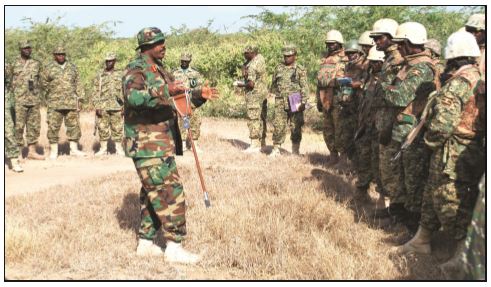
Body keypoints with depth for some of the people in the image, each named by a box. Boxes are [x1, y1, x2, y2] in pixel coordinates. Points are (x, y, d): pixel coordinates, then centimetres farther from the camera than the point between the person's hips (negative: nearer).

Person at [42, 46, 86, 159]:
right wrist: (51, 92, 4)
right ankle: (54, 151, 7)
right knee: (53, 126, -1)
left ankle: (74, 149, 13)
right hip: (55, 104, -2)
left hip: (71, 103, 2)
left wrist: (79, 99, 4)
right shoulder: (49, 68, 3)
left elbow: (78, 84, 10)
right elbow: (44, 83, 10)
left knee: (74, 125, 4)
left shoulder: (72, 67, 10)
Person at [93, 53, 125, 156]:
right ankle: (103, 148, 11)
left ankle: (119, 148, 10)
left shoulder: (120, 74, 8)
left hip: (117, 106, 0)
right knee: (102, 128, 2)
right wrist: (97, 107, -6)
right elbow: (96, 92, 4)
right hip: (103, 107, 1)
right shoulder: (99, 75, 7)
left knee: (117, 128, 2)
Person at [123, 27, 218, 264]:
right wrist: (165, 91, -40)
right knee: (170, 193, -11)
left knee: (153, 193, 13)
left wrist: (199, 95, 8)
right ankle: (174, 248, -5)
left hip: (162, 143, 10)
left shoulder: (160, 71, 19)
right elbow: (133, 97, -30)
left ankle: (145, 243, 22)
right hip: (148, 144, -10)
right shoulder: (136, 69, -10)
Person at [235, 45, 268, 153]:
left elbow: (251, 84, -23)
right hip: (263, 93, 10)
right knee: (261, 118, 15)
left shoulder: (252, 66, -20)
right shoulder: (260, 57, 8)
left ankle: (255, 145, -8)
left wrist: (241, 85, -8)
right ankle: (262, 142, 24)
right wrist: (244, 66, -2)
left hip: (255, 95, -10)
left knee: (253, 119, -7)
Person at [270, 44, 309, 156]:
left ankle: (295, 150, 13)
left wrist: (303, 102, -12)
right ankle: (276, 149, 3)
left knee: (295, 127, 4)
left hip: (295, 102, -2)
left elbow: (304, 87, -4)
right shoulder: (278, 68, 12)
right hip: (280, 103, 2)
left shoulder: (300, 70, 1)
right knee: (278, 126, -3)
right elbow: (273, 85, 22)